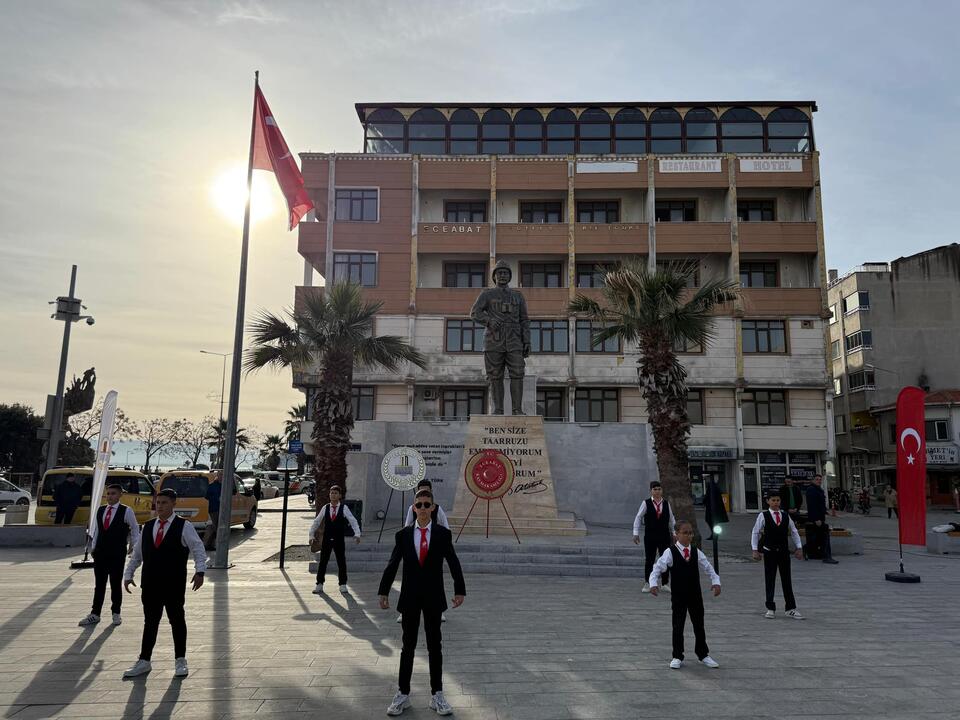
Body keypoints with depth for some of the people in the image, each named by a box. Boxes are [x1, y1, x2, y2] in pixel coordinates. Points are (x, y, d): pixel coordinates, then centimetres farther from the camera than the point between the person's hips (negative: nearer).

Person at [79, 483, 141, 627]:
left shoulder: (126, 511, -7)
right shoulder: (100, 510, 7)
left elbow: (135, 529, 1)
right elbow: (97, 529, 15)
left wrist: (135, 548, 1)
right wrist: (93, 547, 11)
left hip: (117, 553, -4)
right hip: (100, 552, 4)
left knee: (116, 584, 6)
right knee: (99, 584, 9)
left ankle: (116, 613, 18)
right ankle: (95, 614, 17)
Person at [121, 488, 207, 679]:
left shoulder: (184, 527, -5)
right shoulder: (147, 527, 10)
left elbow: (198, 549, -9)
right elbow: (137, 554, 18)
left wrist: (200, 571, -21)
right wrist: (128, 574, 12)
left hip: (174, 585, -4)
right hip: (150, 584, 4)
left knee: (177, 620, 7)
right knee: (150, 622, 11)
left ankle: (180, 661, 18)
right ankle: (144, 661, 22)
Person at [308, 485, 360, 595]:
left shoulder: (344, 508, -5)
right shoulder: (325, 508, 1)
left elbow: (353, 521, -7)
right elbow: (316, 522, 10)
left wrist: (357, 534, -18)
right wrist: (312, 535, 7)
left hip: (339, 540, -1)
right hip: (326, 539, 2)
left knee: (341, 562, 5)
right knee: (322, 562, 4)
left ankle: (342, 585, 16)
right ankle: (319, 585, 13)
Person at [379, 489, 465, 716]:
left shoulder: (443, 534, -4)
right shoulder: (403, 535, 0)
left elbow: (453, 563, -4)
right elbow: (392, 565, 0)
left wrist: (459, 590, -8)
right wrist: (383, 592, -4)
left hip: (433, 598, -1)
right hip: (410, 598, 1)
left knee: (435, 646, 8)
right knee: (408, 646, 10)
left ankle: (437, 695, 19)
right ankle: (403, 694, 21)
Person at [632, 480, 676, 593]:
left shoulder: (666, 504, 4)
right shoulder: (646, 503, -4)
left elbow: (671, 519, 14)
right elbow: (638, 518, -1)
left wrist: (674, 533, 11)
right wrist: (636, 533, -6)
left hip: (664, 535, 2)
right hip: (650, 536, -2)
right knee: (649, 560, 3)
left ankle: (665, 583, 18)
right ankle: (647, 583, 14)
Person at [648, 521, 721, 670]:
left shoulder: (696, 552, 1)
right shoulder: (670, 552, -11)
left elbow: (709, 568, 7)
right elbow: (657, 568, -13)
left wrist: (716, 582, -10)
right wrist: (653, 584, -29)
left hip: (695, 595, 3)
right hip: (678, 596, -3)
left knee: (699, 625, 14)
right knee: (678, 627, 3)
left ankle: (703, 655, 31)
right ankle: (677, 657, 15)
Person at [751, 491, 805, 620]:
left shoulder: (786, 516, 3)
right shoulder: (763, 516, -6)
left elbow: (794, 531, 13)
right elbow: (755, 533, -2)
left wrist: (798, 547, 6)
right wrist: (755, 550, -7)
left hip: (784, 551, 3)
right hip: (769, 552, -2)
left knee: (787, 580, 7)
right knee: (769, 581, 4)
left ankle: (791, 609, 15)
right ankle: (770, 609, 12)